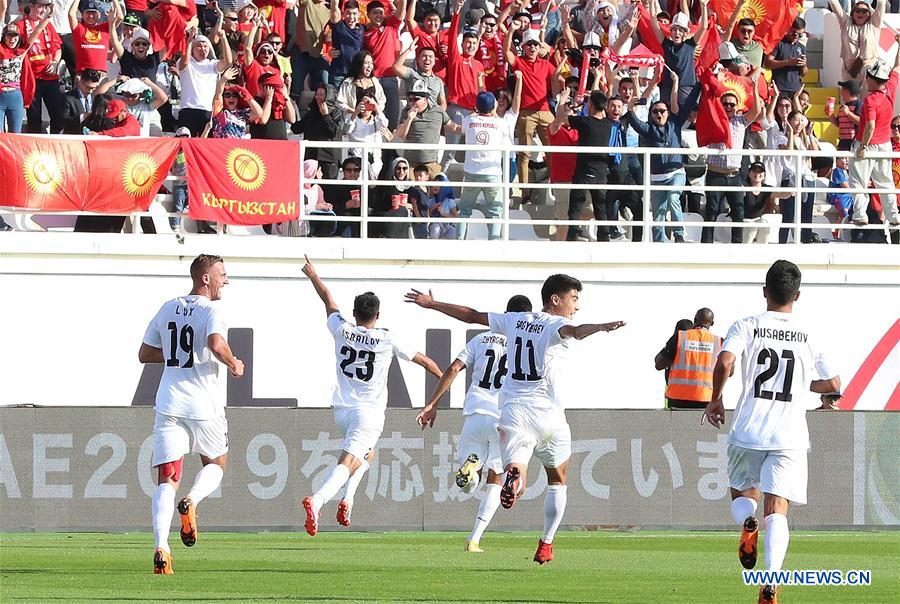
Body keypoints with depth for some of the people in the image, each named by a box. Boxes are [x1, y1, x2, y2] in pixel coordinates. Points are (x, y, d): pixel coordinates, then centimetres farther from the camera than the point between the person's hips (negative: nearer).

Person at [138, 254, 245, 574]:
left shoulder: (167, 309, 11)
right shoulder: (211, 310, -7)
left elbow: (145, 354, 16)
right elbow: (216, 343, -26)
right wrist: (233, 365, -8)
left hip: (169, 405, 4)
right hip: (203, 405, -4)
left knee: (166, 481, -1)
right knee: (216, 464, 22)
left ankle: (161, 547, -20)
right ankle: (192, 502, -10)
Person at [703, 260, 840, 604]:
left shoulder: (747, 327, 0)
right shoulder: (808, 337, 7)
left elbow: (724, 361, -17)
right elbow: (833, 384, 13)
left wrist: (716, 399, 0)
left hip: (747, 432, 0)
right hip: (789, 436, 0)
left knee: (742, 493, 23)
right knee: (777, 509, -5)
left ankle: (747, 524, -12)